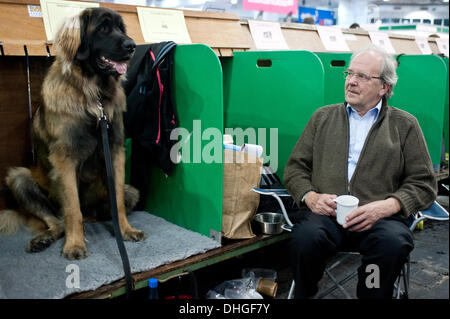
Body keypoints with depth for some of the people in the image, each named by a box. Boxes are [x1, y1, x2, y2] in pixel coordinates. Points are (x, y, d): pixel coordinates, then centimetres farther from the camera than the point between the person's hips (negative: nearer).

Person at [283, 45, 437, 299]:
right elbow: (295, 167, 17)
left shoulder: (405, 125, 15)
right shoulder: (323, 117, 21)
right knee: (305, 237, -32)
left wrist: (386, 206, -9)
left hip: (379, 219, 0)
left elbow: (424, 183, 9)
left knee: (394, 243, -34)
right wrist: (310, 196, -4)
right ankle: (305, 295, -5)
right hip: (326, 213, 1)